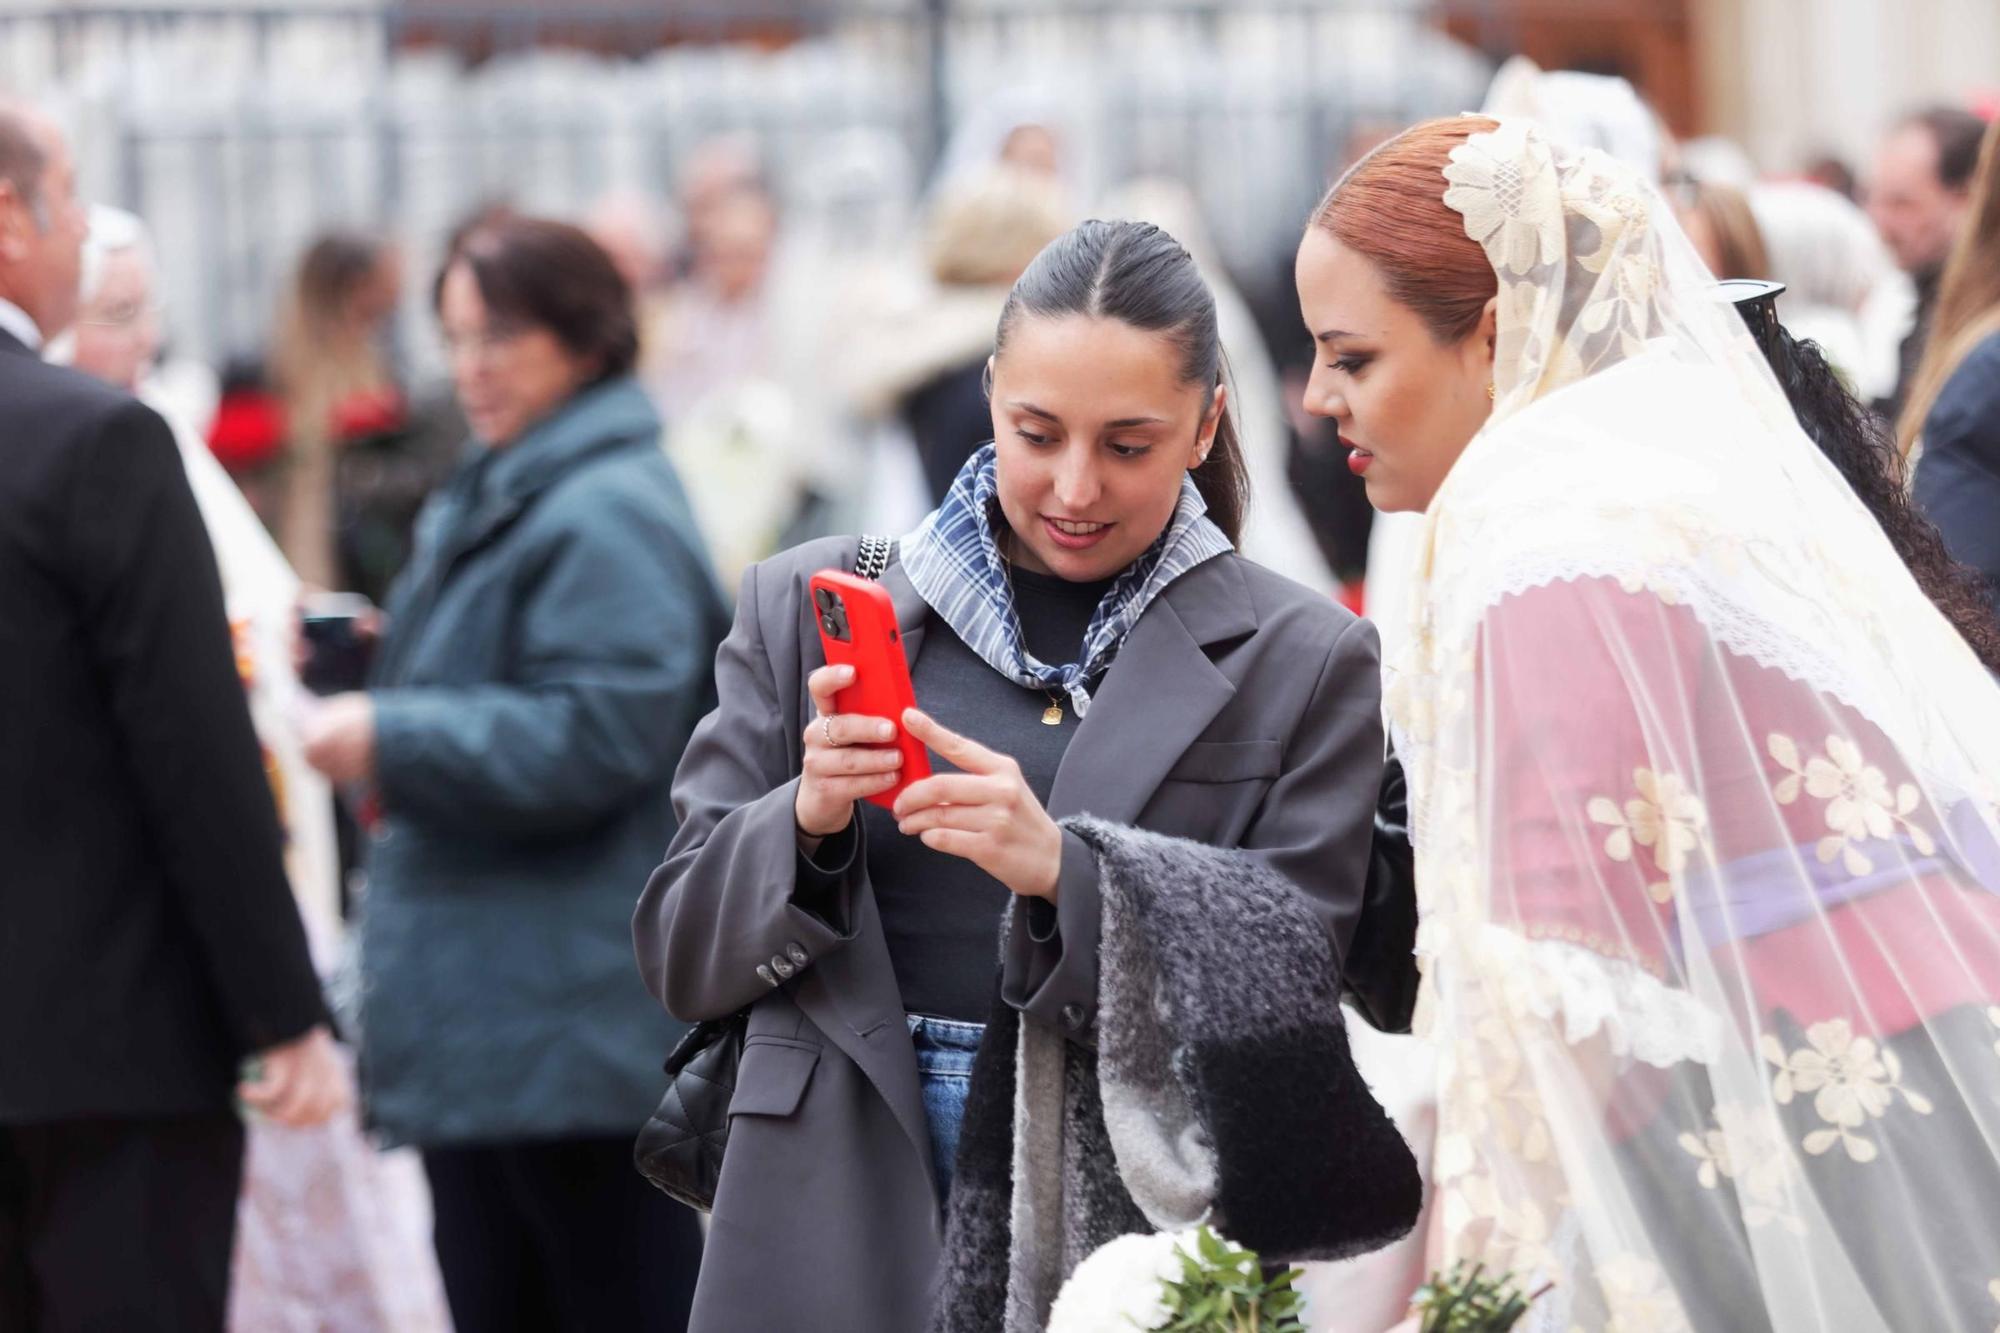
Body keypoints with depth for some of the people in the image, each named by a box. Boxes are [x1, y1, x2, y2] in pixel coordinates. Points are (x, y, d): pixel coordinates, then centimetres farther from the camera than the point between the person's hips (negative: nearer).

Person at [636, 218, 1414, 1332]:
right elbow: (682, 955, 9)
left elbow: (1289, 992, -4)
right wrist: (806, 825, -11)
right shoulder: (805, 608, 8)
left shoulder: (1306, 663, 3)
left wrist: (1062, 872, -18)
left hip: (1131, 1232, -1)